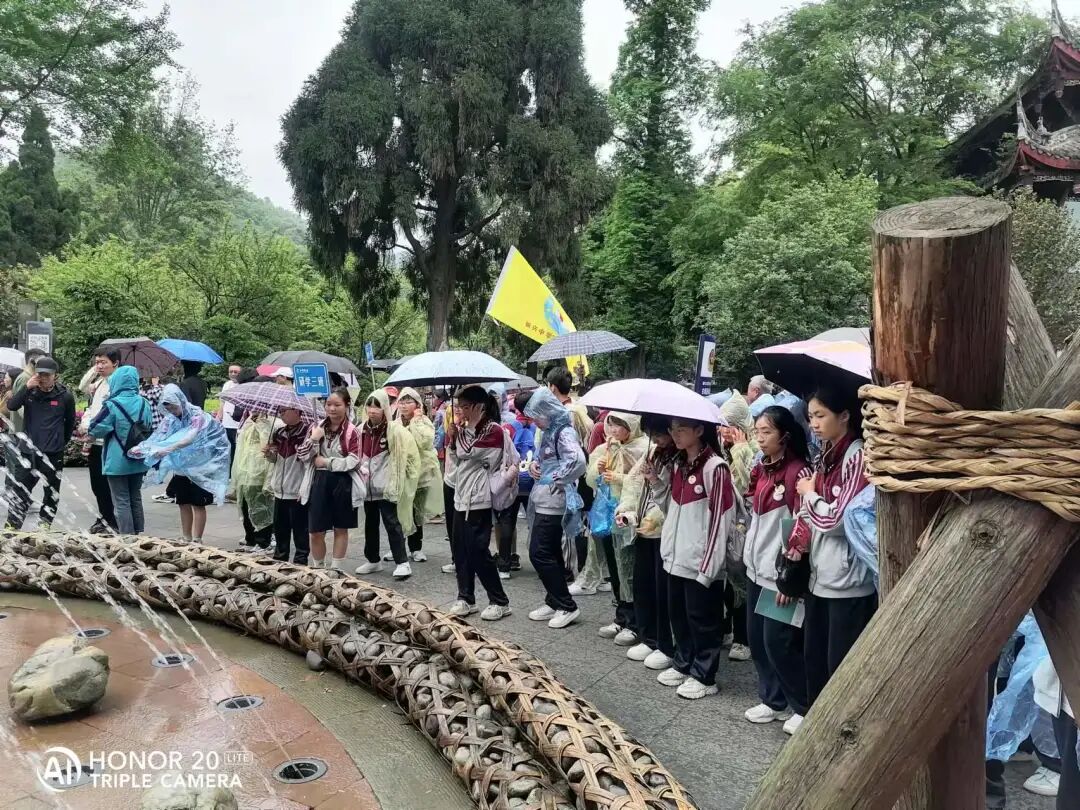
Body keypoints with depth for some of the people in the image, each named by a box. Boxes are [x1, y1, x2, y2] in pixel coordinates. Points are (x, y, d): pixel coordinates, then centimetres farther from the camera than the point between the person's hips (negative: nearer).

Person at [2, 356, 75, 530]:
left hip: (53, 454, -1)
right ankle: (12, 526, 10)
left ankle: (44, 526, 24)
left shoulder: (65, 396, -5)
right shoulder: (30, 392, 0)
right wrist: (26, 387, -24)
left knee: (52, 492, 10)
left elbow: (70, 422, 7)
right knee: (19, 491, 3)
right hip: (28, 451, 1)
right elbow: (11, 406, -15)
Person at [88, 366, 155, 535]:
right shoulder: (144, 403, 2)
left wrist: (113, 428, 7)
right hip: (138, 461, 6)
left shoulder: (112, 405, -16)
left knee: (122, 501, 1)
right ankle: (138, 535, 22)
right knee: (136, 498, 16)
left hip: (117, 463, -6)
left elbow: (94, 431, -11)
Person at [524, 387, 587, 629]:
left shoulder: (564, 433, -17)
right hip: (543, 500, 10)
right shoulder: (549, 432, 13)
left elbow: (577, 461, -31)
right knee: (551, 553, 15)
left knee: (539, 553, -7)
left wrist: (555, 479, -20)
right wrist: (534, 464, 4)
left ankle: (567, 606, 1)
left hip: (553, 502, -10)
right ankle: (554, 602, 25)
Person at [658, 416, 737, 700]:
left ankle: (704, 676, 18)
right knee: (678, 614, 17)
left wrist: (709, 565, -17)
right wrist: (667, 546, 13)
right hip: (676, 558, 8)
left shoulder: (715, 467, -14)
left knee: (702, 619, 5)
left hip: (700, 561, -7)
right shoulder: (678, 465, 10)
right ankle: (683, 664, 33)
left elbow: (722, 518, -16)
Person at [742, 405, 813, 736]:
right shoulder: (761, 470, 9)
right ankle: (774, 700, 29)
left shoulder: (798, 471, -15)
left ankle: (806, 707, 17)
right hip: (757, 569, 8)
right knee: (757, 639, 13)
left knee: (778, 643, -2)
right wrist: (749, 557, 15)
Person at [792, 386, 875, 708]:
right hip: (819, 575, 8)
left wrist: (808, 493, -2)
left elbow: (837, 519, -18)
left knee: (841, 664, 2)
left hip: (847, 580, -8)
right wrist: (793, 562, 10)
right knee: (814, 656, 16)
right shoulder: (826, 457, 11)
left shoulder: (858, 456, -13)